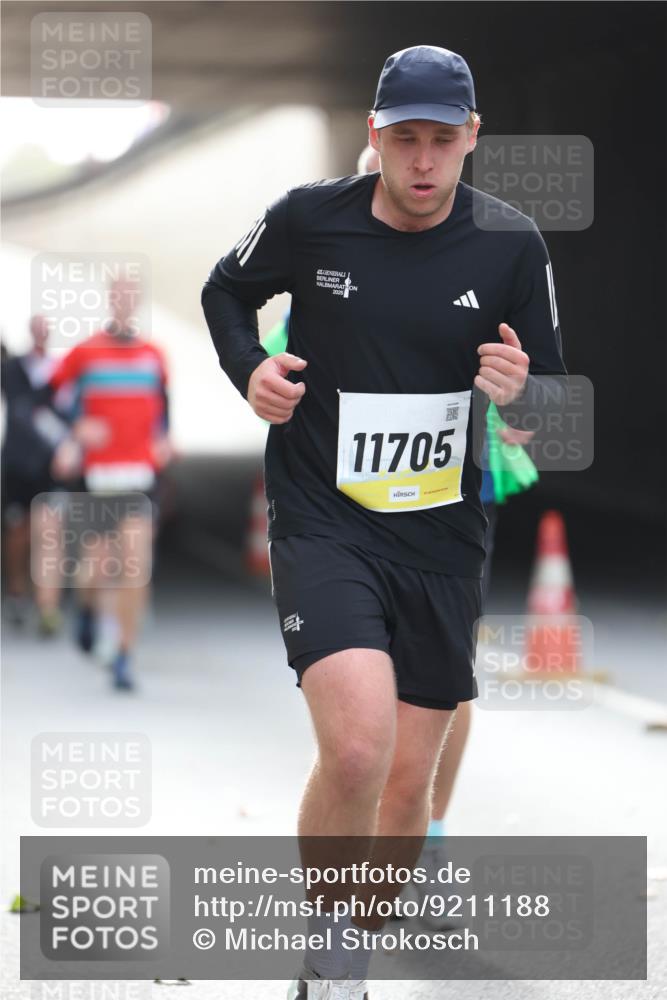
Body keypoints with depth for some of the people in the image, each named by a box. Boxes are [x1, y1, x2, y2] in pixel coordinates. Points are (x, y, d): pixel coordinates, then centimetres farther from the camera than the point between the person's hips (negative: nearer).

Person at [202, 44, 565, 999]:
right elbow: (227, 291, 13)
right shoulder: (309, 219, -6)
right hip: (322, 522, -3)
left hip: (442, 536, 3)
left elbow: (552, 388, 6)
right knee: (357, 746, -25)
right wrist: (249, 368, -6)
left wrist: (520, 388, -17)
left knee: (408, 782, 9)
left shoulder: (511, 244, -4)